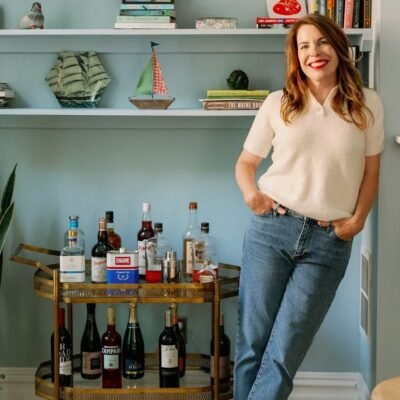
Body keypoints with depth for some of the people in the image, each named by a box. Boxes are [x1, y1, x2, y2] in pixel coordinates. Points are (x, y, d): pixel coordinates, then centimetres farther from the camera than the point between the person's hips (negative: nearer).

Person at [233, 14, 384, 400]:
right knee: (252, 343, 4)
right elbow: (245, 162, 13)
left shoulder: (368, 105, 5)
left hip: (329, 243, 0)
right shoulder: (278, 103, 5)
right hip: (270, 230, 1)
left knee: (283, 353, -2)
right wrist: (251, 193, -7)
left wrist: (357, 219, -2)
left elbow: (370, 172, 12)